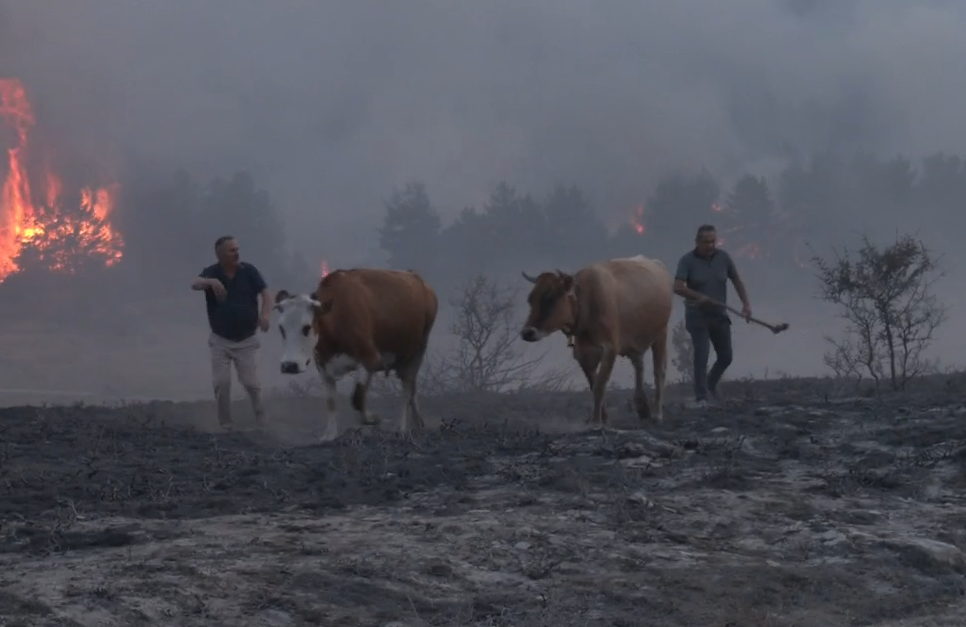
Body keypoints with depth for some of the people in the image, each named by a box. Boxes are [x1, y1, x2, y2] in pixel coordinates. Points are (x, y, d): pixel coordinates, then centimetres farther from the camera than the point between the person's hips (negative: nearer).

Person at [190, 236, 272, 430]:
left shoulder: (249, 271, -4)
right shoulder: (212, 272, -6)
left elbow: (266, 293, -11)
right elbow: (195, 284, -26)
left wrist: (265, 314, -31)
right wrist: (212, 282, -48)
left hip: (247, 341, 0)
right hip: (220, 341, 0)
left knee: (251, 382, -3)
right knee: (221, 383, -4)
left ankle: (261, 423, 15)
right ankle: (225, 426, 9)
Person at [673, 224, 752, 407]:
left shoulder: (723, 257, -3)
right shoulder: (688, 260, -12)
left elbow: (737, 281, 5)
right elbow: (677, 287, -21)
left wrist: (746, 303, -7)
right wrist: (699, 297, -33)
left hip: (719, 316, 4)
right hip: (697, 317, -4)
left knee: (725, 357, 9)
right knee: (701, 356, -12)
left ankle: (711, 384, 35)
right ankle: (701, 397, -5)